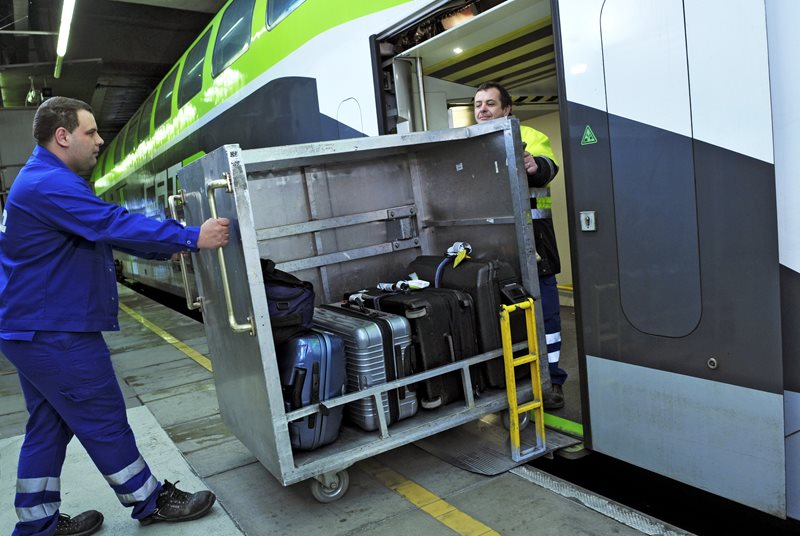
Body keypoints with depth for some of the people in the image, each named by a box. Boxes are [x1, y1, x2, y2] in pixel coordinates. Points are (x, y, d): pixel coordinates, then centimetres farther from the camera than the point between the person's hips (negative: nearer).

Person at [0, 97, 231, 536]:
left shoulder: (45, 180, 17)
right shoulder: (50, 184, -19)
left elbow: (103, 231, 20)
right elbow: (115, 225, -28)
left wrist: (168, 248, 16)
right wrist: (192, 237, -25)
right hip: (56, 333, -11)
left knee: (49, 426, 16)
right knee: (104, 422, 1)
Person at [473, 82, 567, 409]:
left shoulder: (529, 137, 2)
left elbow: (547, 166, -16)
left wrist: (536, 164, -39)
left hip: (532, 240, -3)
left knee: (544, 310, 2)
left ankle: (551, 380, 14)